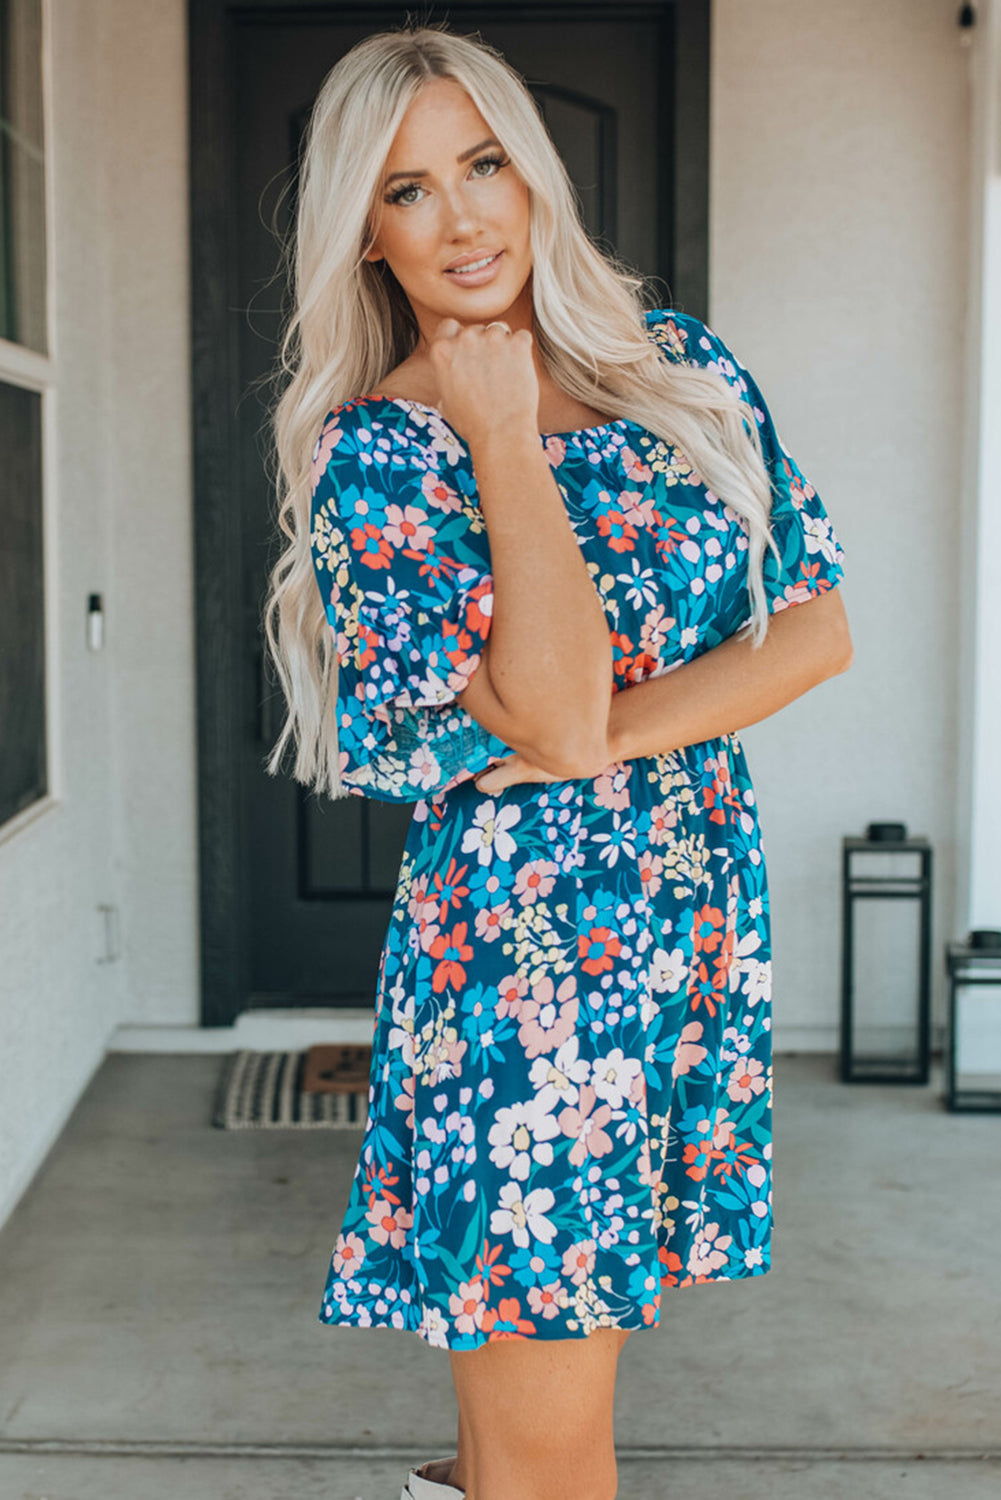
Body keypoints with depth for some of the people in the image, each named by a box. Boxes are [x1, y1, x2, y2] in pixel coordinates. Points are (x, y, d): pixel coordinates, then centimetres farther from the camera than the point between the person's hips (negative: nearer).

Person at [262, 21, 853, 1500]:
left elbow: (819, 624, 1)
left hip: (706, 909, 4)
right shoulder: (372, 452, -8)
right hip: (519, 938, -4)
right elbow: (555, 713, -21)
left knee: (550, 1310, 16)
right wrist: (502, 436, -14)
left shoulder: (679, 363, 7)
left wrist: (622, 726, -12)